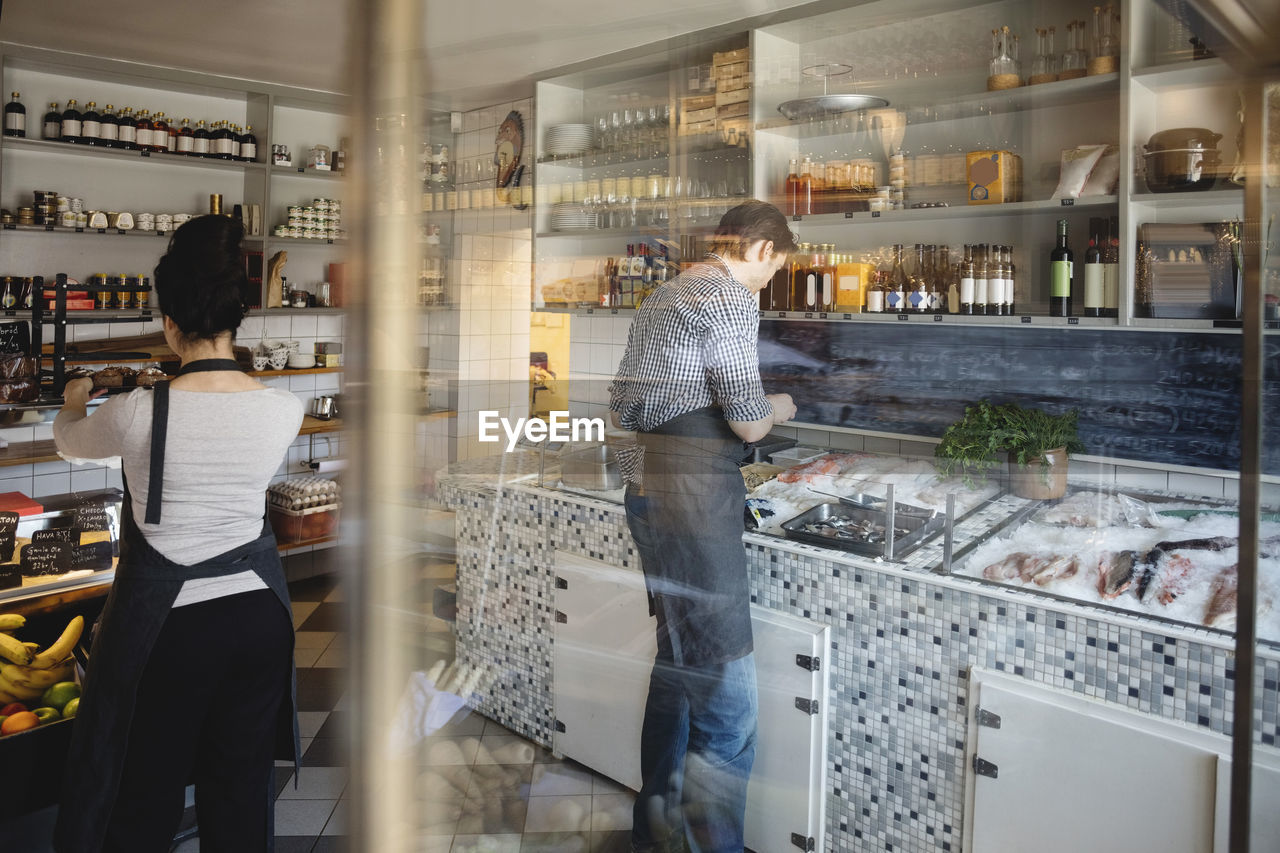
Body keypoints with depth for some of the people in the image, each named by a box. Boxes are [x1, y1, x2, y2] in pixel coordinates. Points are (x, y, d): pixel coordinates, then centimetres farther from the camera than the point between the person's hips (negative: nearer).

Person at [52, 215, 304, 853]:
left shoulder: (138, 413, -17)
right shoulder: (284, 410, -9)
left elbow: (70, 442, 8)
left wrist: (73, 404, 32)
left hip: (166, 622, -3)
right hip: (257, 612, 3)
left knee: (145, 798, 15)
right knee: (243, 788, 17)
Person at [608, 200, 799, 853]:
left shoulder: (663, 296, 19)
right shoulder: (730, 296, -9)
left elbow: (619, 410, 21)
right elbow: (749, 425, -13)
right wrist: (778, 407, 9)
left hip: (646, 487, 10)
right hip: (694, 497, -10)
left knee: (677, 664, 21)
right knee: (726, 698, -5)